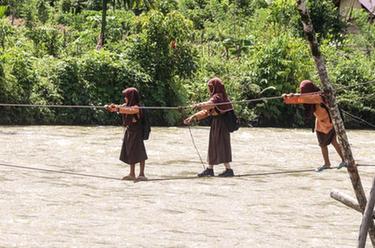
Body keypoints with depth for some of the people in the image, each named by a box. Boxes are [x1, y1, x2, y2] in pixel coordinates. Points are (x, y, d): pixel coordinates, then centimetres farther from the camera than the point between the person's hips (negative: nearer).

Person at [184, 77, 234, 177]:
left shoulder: (218, 97, -13)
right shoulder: (216, 97, 19)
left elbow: (210, 104, -36)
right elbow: (206, 111, 22)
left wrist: (200, 105, -56)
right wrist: (193, 118, 16)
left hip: (220, 125, -10)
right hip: (216, 125, 10)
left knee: (221, 147, -8)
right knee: (213, 147, 14)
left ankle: (229, 170, -7)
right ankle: (209, 169, 20)